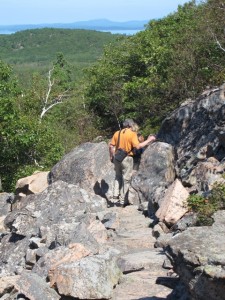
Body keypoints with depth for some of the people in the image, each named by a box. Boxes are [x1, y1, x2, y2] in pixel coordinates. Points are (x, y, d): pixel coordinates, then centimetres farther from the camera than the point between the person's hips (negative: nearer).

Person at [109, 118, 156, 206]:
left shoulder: (117, 133, 6)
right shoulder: (132, 134, -9)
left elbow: (111, 146, 5)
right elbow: (137, 146, -18)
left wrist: (111, 156, 17)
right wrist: (148, 140, -9)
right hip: (127, 159, -5)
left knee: (118, 176, 25)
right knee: (126, 179, 5)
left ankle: (115, 194, 16)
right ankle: (122, 201, 8)